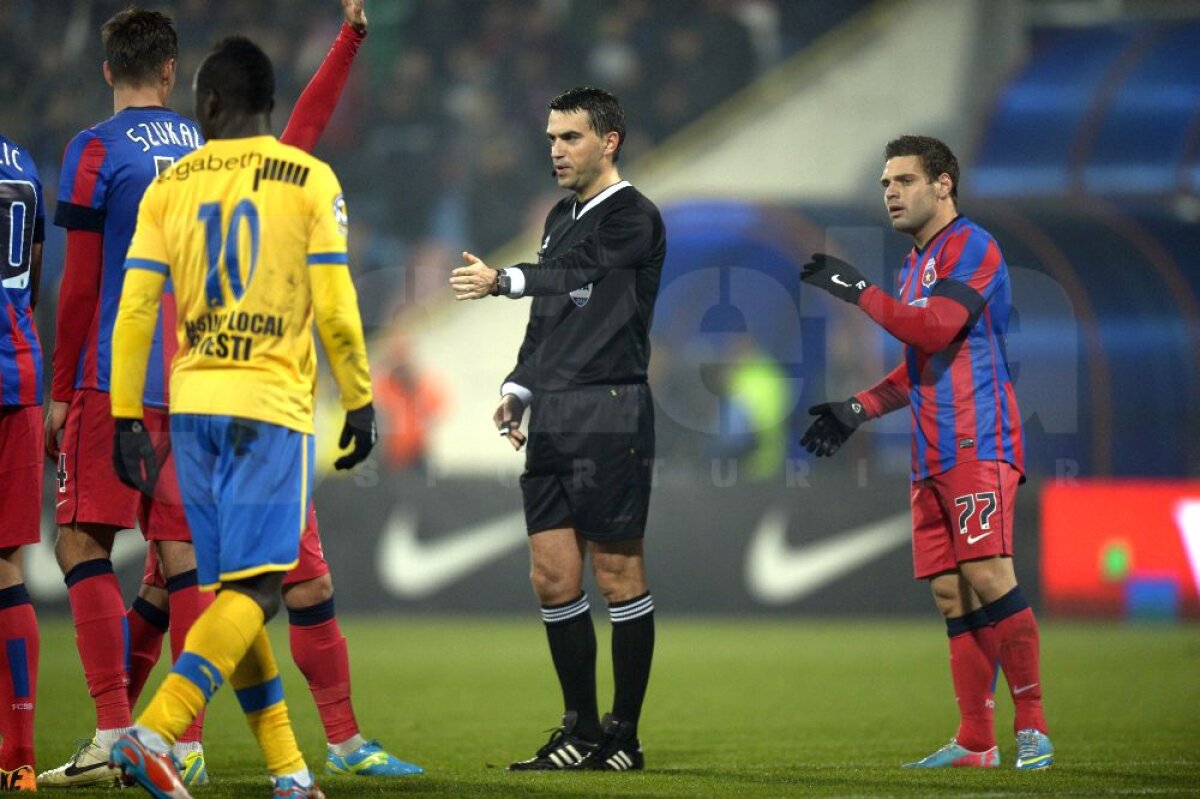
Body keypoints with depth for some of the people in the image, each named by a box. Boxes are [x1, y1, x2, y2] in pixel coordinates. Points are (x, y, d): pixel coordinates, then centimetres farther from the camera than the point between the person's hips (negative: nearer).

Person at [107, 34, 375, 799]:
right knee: (255, 590, -6)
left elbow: (135, 312, 2)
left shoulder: (169, 187, 5)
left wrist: (127, 417, 7)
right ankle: (154, 732, -24)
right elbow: (336, 310, -6)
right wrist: (360, 402, 4)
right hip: (272, 407, -4)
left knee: (232, 591, 11)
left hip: (194, 405, 4)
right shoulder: (310, 180, -2)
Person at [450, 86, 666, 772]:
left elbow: (575, 273, -25)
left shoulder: (634, 218, -7)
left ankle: (624, 735, 3)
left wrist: (504, 280, -40)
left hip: (610, 413, -8)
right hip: (551, 420, 8)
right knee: (553, 575, 5)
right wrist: (518, 390, 12)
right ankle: (580, 731, 13)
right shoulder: (560, 219, 19)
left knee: (617, 574, -3)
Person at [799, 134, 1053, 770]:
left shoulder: (971, 247, -6)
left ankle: (1032, 728, -12)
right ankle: (975, 742, 6)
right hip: (932, 457, 9)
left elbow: (936, 327, -19)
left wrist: (858, 290, -14)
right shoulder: (915, 265, 22)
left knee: (988, 577, -17)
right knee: (951, 595, 5)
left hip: (978, 446, -9)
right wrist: (858, 409, 19)